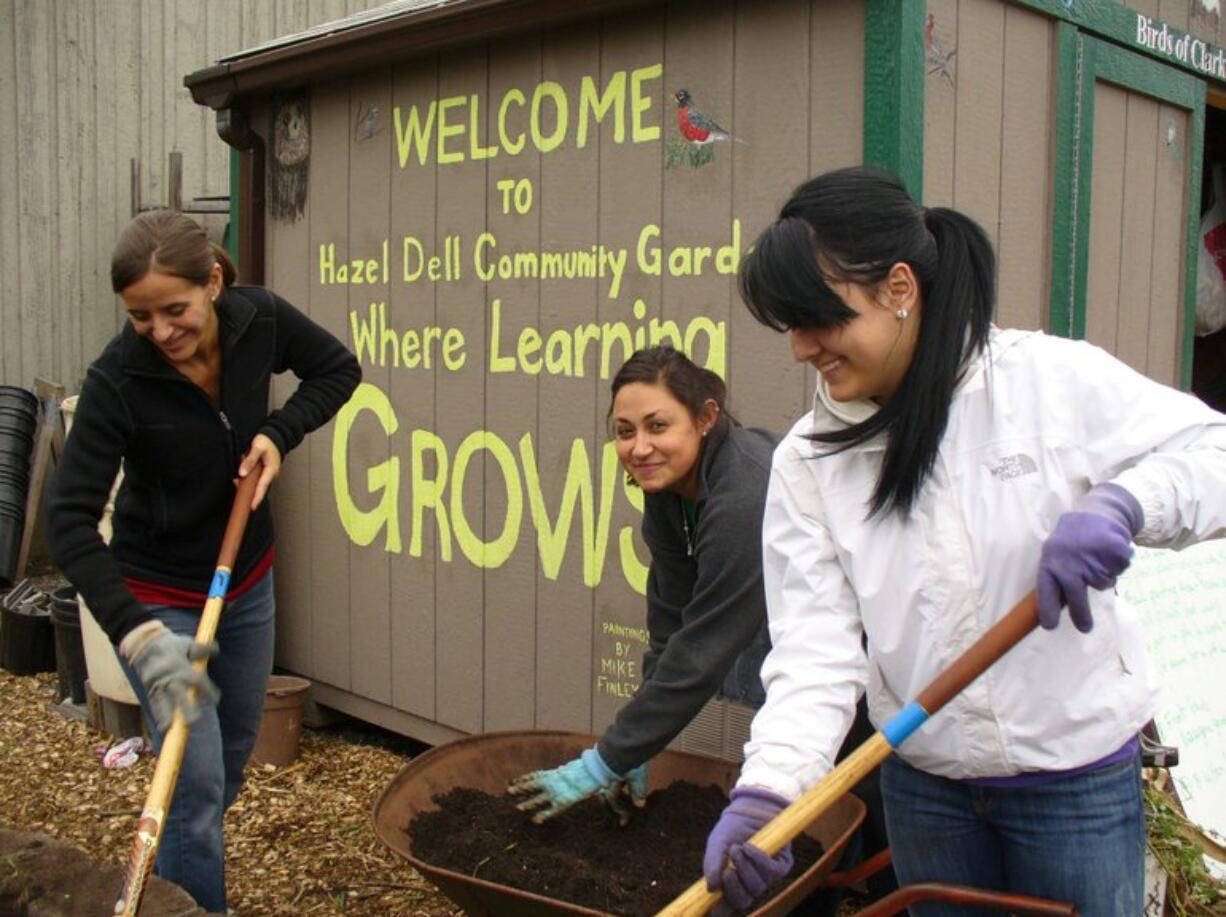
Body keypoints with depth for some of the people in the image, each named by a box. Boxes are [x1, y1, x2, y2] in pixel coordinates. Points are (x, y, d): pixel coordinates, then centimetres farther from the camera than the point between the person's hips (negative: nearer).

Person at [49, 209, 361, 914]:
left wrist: (279, 432, -17)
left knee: (236, 753, 20)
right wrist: (139, 635, -39)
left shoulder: (258, 318, -17)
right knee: (198, 783, -7)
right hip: (160, 597, -5)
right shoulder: (117, 380, -28)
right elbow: (71, 520, -28)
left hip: (248, 582, 5)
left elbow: (338, 369, 2)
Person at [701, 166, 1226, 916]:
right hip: (924, 787, 3)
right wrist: (767, 788, -27)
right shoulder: (807, 462, -6)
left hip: (1076, 777, -2)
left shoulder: (1053, 381, -13)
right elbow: (815, 647, -12)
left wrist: (1122, 504, -30)